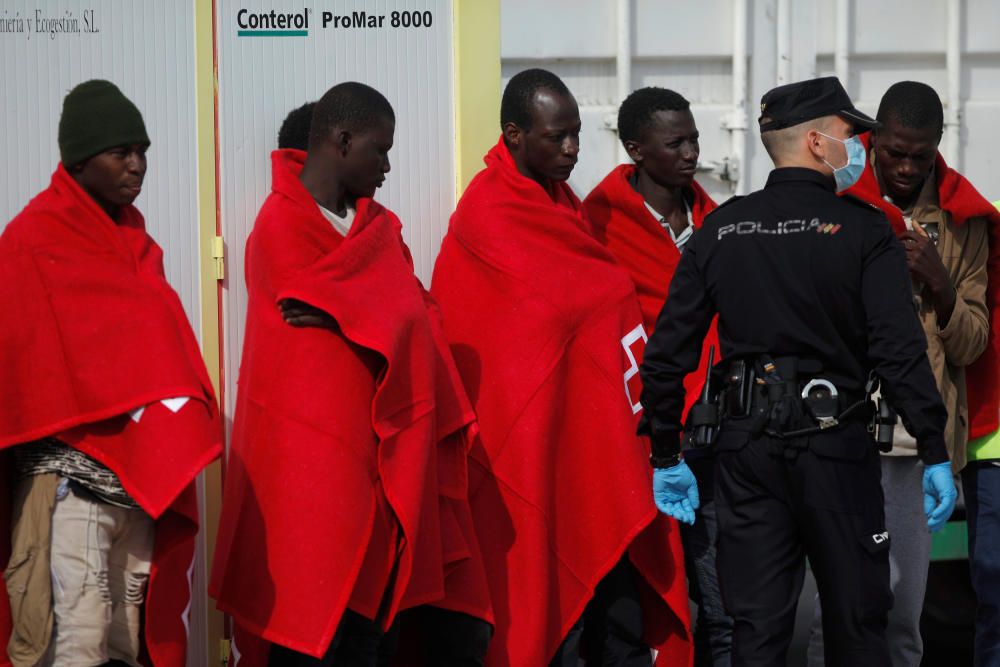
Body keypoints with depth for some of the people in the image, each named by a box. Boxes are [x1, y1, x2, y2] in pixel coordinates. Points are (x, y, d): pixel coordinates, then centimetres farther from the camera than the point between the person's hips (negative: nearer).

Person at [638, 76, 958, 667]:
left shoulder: (719, 231, 5)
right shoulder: (863, 230, -6)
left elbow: (666, 355, 4)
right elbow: (901, 349, -14)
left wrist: (667, 458, 11)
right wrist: (935, 454, -11)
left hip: (747, 449, 4)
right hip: (836, 446, -3)